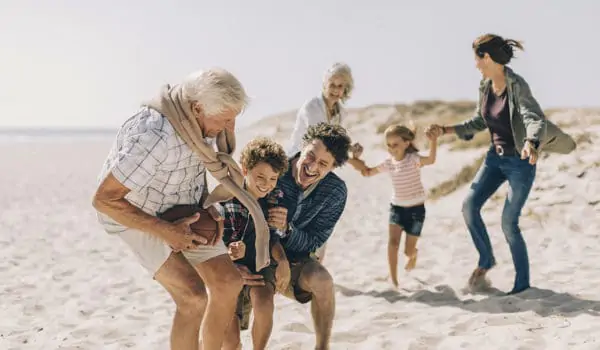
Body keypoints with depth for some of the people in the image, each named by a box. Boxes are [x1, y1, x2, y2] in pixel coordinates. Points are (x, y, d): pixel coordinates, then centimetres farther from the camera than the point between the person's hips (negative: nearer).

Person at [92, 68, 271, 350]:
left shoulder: (201, 118, -14)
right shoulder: (155, 137, -38)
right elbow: (103, 199, -32)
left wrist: (209, 205, -6)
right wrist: (165, 231, -28)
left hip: (184, 207, 7)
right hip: (136, 215, -7)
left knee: (228, 283, -1)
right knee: (193, 297, -22)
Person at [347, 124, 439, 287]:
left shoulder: (413, 159, -15)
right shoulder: (388, 163, 0)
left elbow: (431, 160, -36)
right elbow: (367, 172, 14)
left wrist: (433, 141, -50)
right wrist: (355, 160, 0)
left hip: (416, 209, -3)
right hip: (396, 207, 4)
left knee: (408, 250, 2)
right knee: (393, 241, -18)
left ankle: (414, 254, 41)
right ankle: (393, 278, -12)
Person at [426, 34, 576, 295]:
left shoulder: (517, 86, -21)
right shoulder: (485, 86, 1)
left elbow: (534, 119, -35)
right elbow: (479, 122, 14)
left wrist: (531, 144, -55)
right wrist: (445, 130, 9)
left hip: (520, 161, -6)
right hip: (495, 157, 7)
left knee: (509, 222, -6)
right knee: (469, 205, -7)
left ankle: (523, 283, 11)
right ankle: (486, 260, 13)